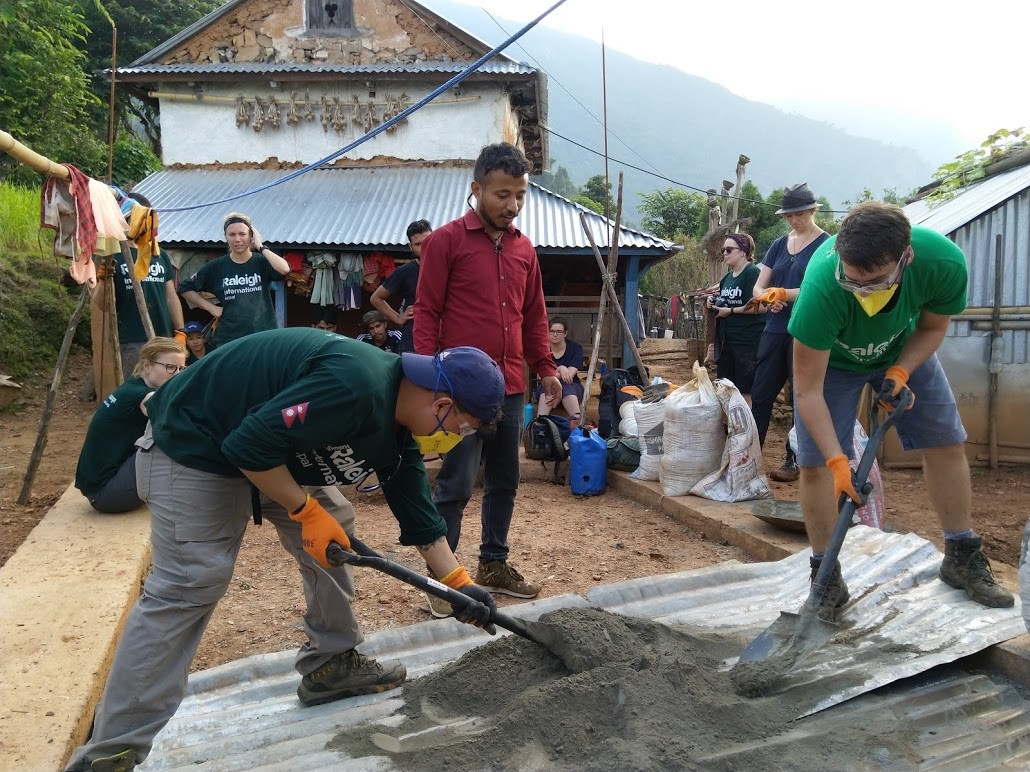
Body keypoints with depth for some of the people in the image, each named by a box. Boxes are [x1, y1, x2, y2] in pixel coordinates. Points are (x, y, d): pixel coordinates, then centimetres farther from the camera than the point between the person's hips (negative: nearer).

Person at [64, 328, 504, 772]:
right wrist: (306, 511, -19)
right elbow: (250, 444, -31)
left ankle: (331, 664, 25)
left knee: (334, 539, 8)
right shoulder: (353, 385, -33)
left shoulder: (398, 424, -1)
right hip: (192, 444, -9)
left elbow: (417, 511, 8)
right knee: (186, 585, -11)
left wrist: (458, 582, 6)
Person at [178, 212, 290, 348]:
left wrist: (261, 247, -10)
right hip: (227, 340, 1)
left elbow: (284, 269, -21)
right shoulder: (216, 267, 5)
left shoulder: (262, 262, 2)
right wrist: (211, 307, 4)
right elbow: (185, 288, 14)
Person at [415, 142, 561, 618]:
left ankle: (494, 565, 27)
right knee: (455, 484, -3)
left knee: (505, 481, 13)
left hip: (511, 387, 6)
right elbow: (426, 313, -6)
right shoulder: (446, 241, -4)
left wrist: (546, 368, 14)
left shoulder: (524, 248, 13)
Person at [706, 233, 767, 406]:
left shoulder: (752, 273, -10)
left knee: (746, 392, -4)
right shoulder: (726, 277, 14)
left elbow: (761, 307, -20)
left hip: (748, 341, -8)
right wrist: (714, 302, 7)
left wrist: (730, 311, -17)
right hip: (726, 340, 9)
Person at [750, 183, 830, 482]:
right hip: (775, 329, 6)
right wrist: (767, 297, -12)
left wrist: (784, 294, -24)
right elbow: (758, 287, 11)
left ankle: (794, 462, 9)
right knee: (760, 393, 5)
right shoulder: (780, 245, 14)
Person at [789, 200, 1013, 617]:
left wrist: (900, 372, -25)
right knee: (815, 463, -10)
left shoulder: (944, 262, -34)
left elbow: (933, 325, -9)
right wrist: (837, 460, -38)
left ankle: (962, 558, 21)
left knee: (947, 441, 2)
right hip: (831, 358, -3)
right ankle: (826, 577, 5)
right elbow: (808, 389, -34)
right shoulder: (821, 287, -43)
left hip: (904, 351, 3)